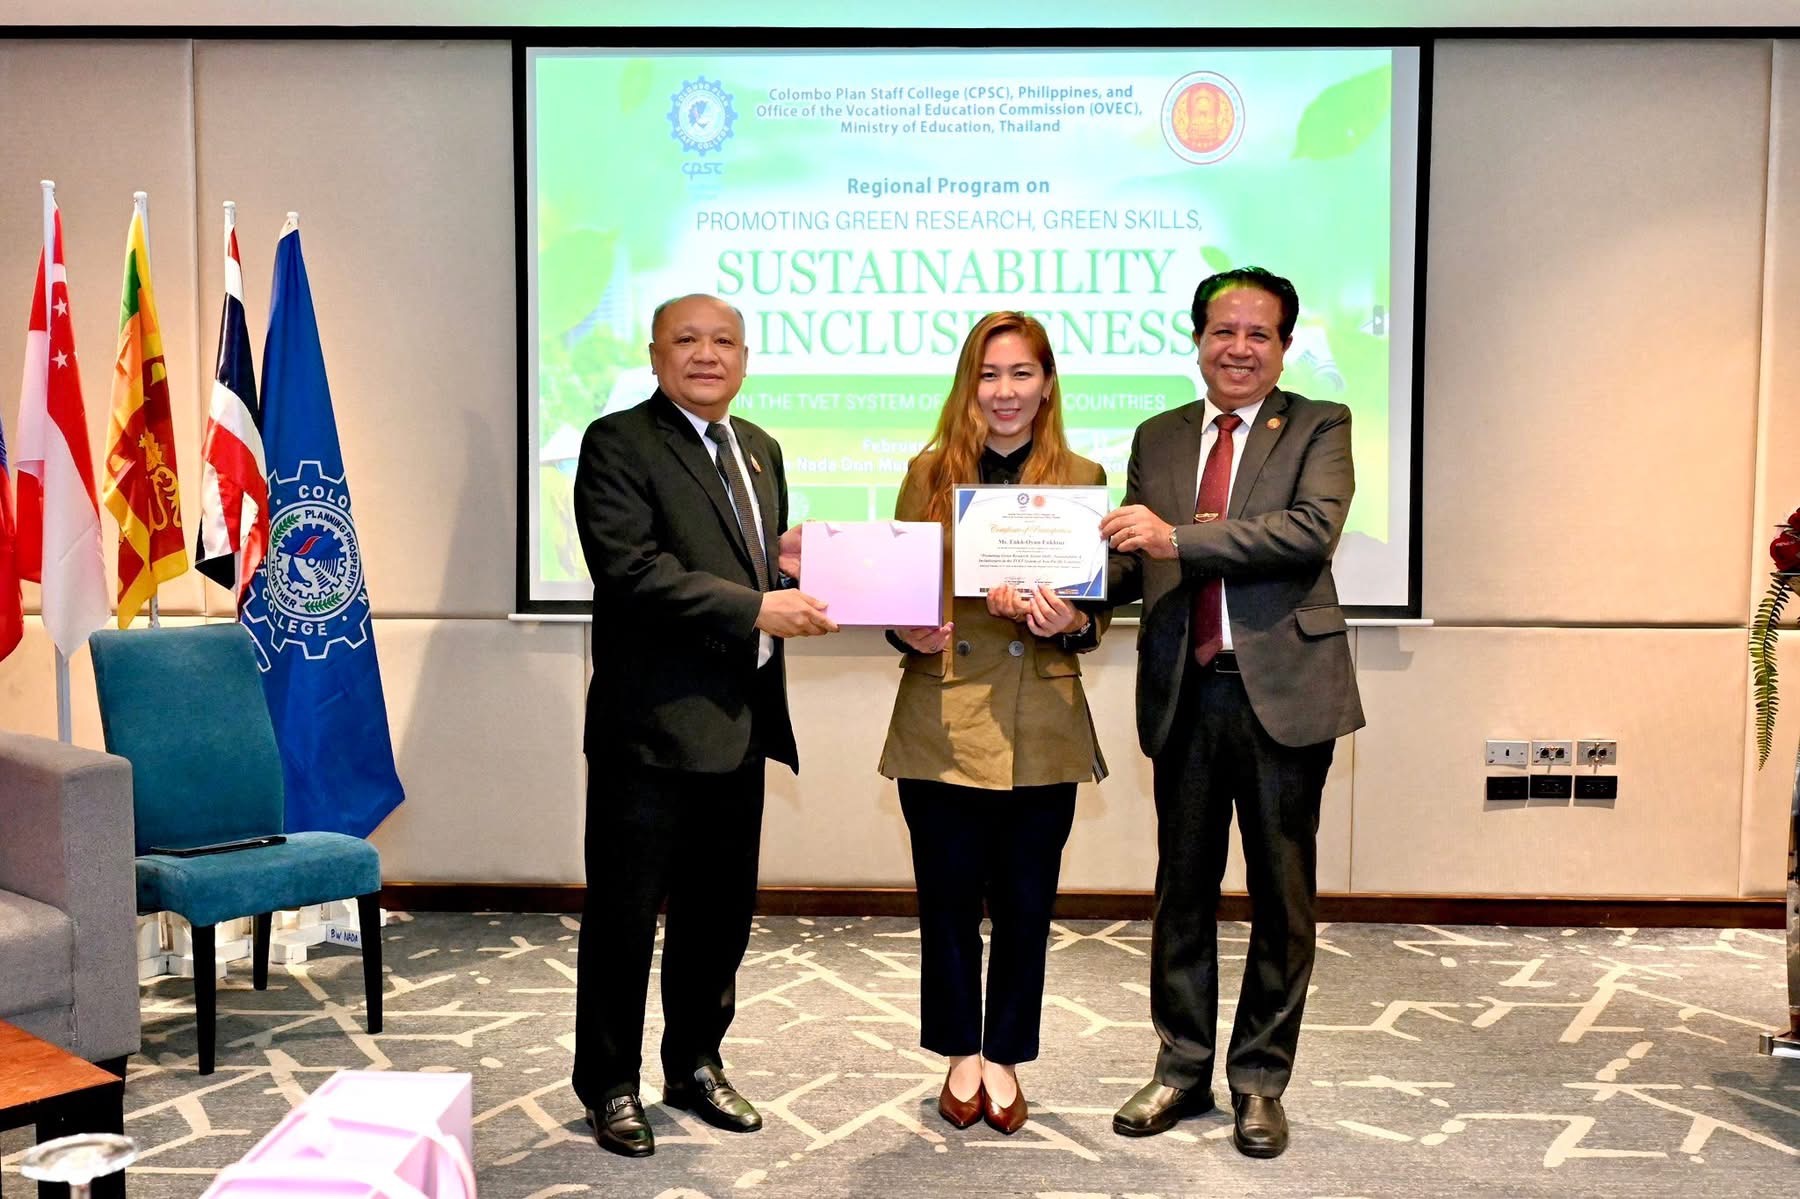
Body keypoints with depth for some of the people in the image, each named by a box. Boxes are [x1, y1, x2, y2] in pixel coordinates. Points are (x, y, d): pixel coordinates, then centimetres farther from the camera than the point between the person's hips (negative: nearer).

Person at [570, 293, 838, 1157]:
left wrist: (792, 563, 2)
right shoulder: (618, 443, -8)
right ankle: (610, 1085, 21)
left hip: (739, 725, 7)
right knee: (624, 916, 5)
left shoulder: (759, 450, 16)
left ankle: (695, 1064, 34)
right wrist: (755, 607, -23)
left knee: (719, 914, 17)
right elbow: (631, 570, -20)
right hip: (651, 728, -7)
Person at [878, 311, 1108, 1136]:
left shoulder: (1082, 477, 5)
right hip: (942, 722, 0)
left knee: (1025, 904, 8)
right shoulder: (929, 472, 5)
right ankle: (961, 1057, 27)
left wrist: (1071, 624, -16)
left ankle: (1005, 1057, 26)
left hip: (1041, 729, 0)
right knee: (948, 898, 8)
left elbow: (1099, 610, 6)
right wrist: (910, 634, -14)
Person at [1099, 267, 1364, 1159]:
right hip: (1186, 693, 3)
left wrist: (1177, 538, -23)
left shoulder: (1318, 427, 1)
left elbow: (1313, 529, -17)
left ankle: (1261, 1078, 22)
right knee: (1182, 888, 11)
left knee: (1281, 894, 7)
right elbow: (1133, 564, 9)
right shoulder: (1157, 439, 12)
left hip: (1283, 689, -3)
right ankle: (1183, 1067, 26)